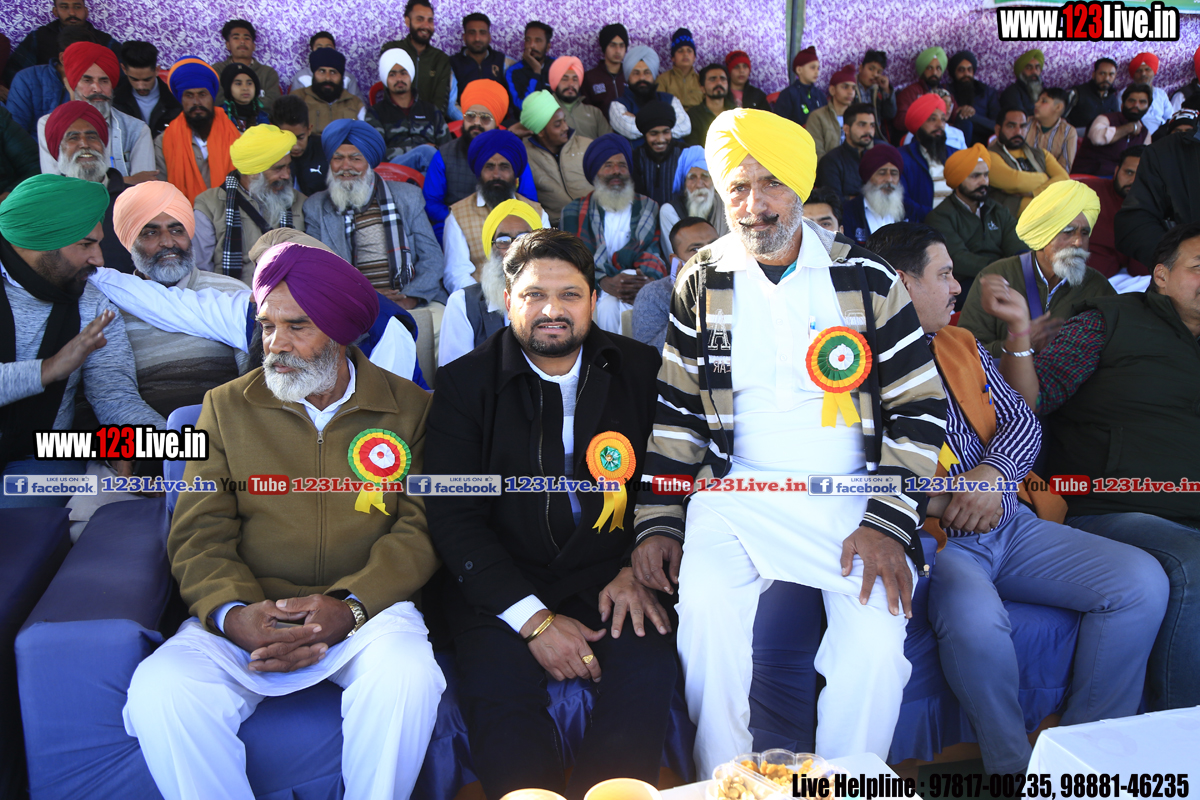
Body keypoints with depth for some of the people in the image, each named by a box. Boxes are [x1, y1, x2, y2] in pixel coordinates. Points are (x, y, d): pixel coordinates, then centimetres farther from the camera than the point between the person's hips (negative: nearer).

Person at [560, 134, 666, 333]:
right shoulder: (575, 212, 15)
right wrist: (605, 283, -18)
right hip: (596, 287, -1)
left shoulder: (649, 208, 21)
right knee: (608, 308, -35)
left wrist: (649, 280, -17)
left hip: (642, 283, 1)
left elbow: (656, 251, 8)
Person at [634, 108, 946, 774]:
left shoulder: (869, 281, 5)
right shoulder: (702, 284, 9)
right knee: (704, 606, -27)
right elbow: (674, 411, 8)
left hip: (853, 496, 0)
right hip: (737, 491, 1)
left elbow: (920, 410, 3)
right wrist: (659, 520, -2)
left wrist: (888, 522, -9)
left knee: (877, 636, -24)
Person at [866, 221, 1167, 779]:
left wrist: (991, 473, -7)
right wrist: (941, 501, -18)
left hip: (1010, 524, 7)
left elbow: (1022, 420, 14)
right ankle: (1015, 769, -9)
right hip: (931, 540, -7)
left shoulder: (962, 345, 21)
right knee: (976, 619, -35)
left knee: (1142, 581, -9)